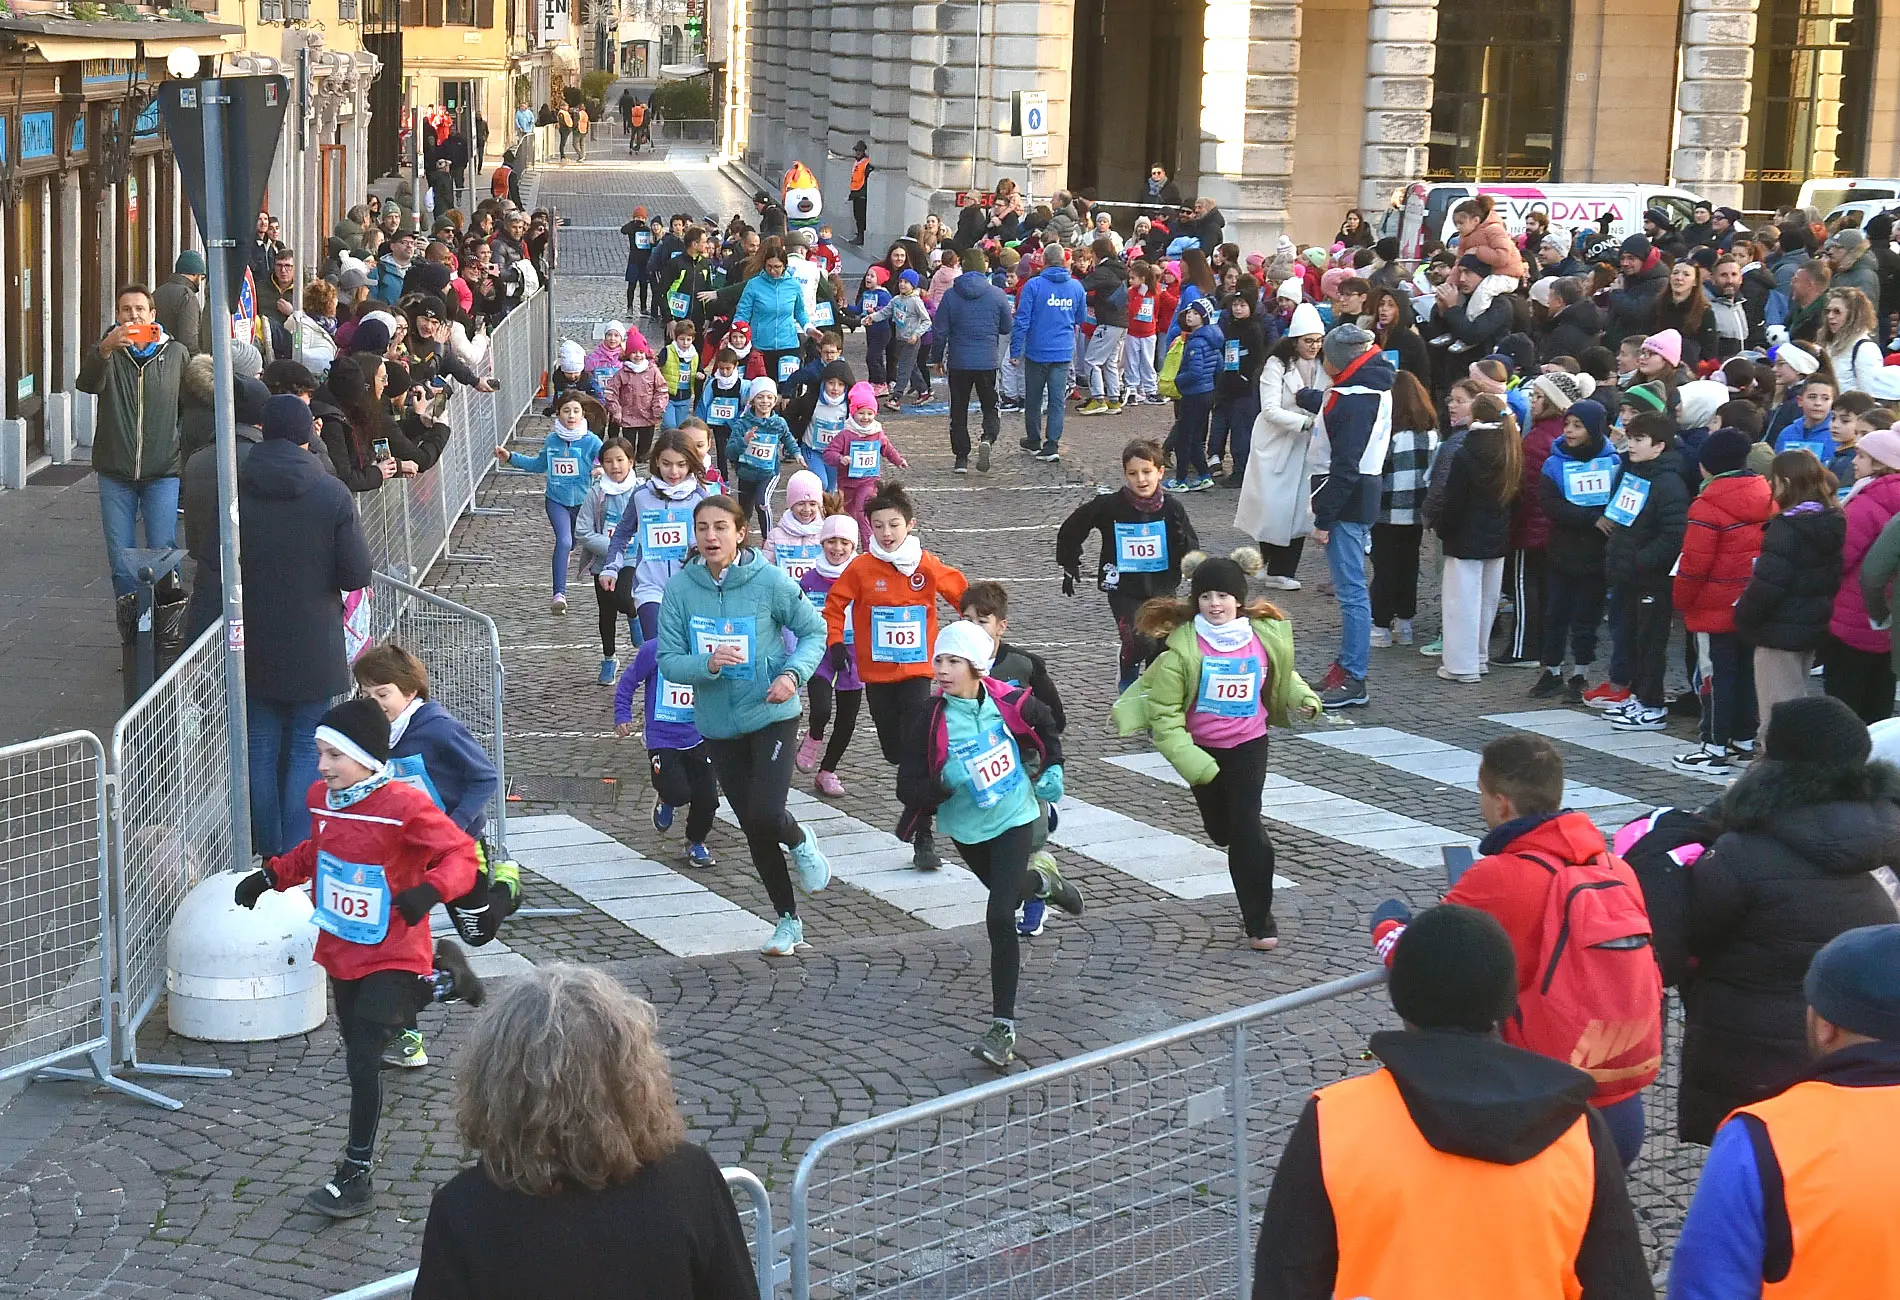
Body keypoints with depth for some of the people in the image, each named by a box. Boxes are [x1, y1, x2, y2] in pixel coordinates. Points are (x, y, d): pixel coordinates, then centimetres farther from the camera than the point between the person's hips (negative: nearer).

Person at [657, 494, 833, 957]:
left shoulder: (769, 580, -13)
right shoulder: (681, 587, -8)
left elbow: (813, 630, -2)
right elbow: (669, 660, -7)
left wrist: (794, 673, -19)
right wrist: (708, 663, -27)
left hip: (772, 716, -3)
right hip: (718, 725, 3)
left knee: (765, 815, -18)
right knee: (753, 831, 12)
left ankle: (800, 842, 19)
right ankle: (788, 921, 30)